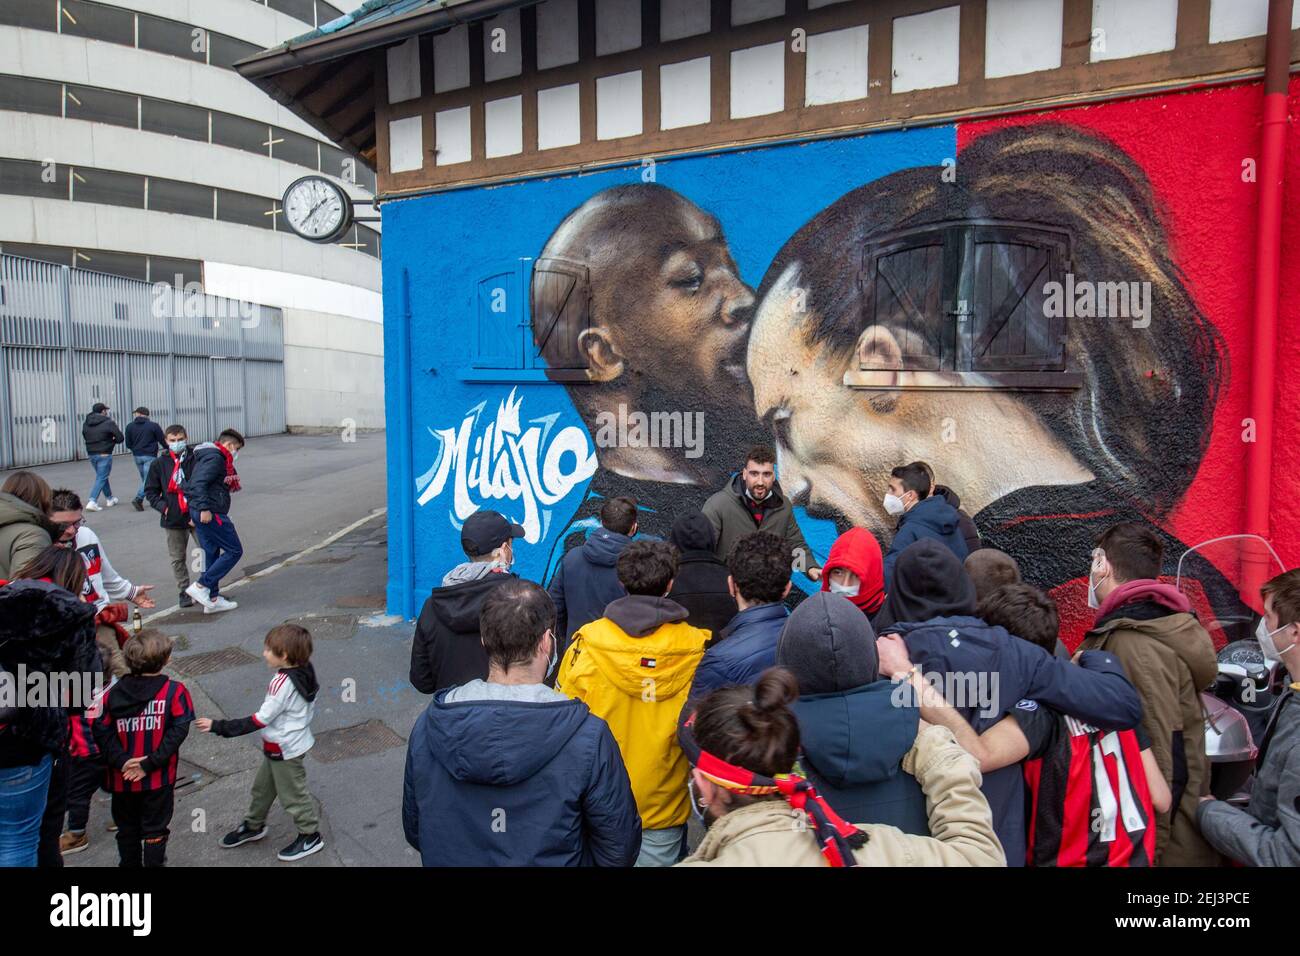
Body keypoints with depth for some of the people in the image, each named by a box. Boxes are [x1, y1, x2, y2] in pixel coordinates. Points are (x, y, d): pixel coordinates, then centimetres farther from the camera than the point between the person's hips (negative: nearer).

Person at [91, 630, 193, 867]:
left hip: (122, 778, 3)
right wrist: (150, 764, -14)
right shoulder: (174, 691, -15)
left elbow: (102, 730, -9)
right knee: (155, 830, 13)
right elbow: (178, 731, -19)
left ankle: (129, 863, 36)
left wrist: (121, 761, -12)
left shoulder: (114, 692, -5)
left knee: (127, 829, 22)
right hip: (159, 778, -3)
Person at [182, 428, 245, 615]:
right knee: (234, 551, -3)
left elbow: (191, 483, 21)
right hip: (211, 513, -11)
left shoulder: (212, 456, 20)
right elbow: (199, 483, -23)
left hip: (204, 513, 11)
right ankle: (200, 586, -3)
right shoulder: (215, 458, -11)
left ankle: (212, 599, 19)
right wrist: (204, 508, -26)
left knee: (212, 554, 14)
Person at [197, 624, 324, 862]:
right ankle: (253, 826, 45)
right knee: (263, 786, 25)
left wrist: (219, 727, -24)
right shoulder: (304, 673, -7)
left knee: (292, 793, 9)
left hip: (284, 750, -9)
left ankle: (310, 836, 25)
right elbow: (309, 708, 8)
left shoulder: (283, 684, -31)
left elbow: (259, 720, -28)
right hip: (278, 746, 9)